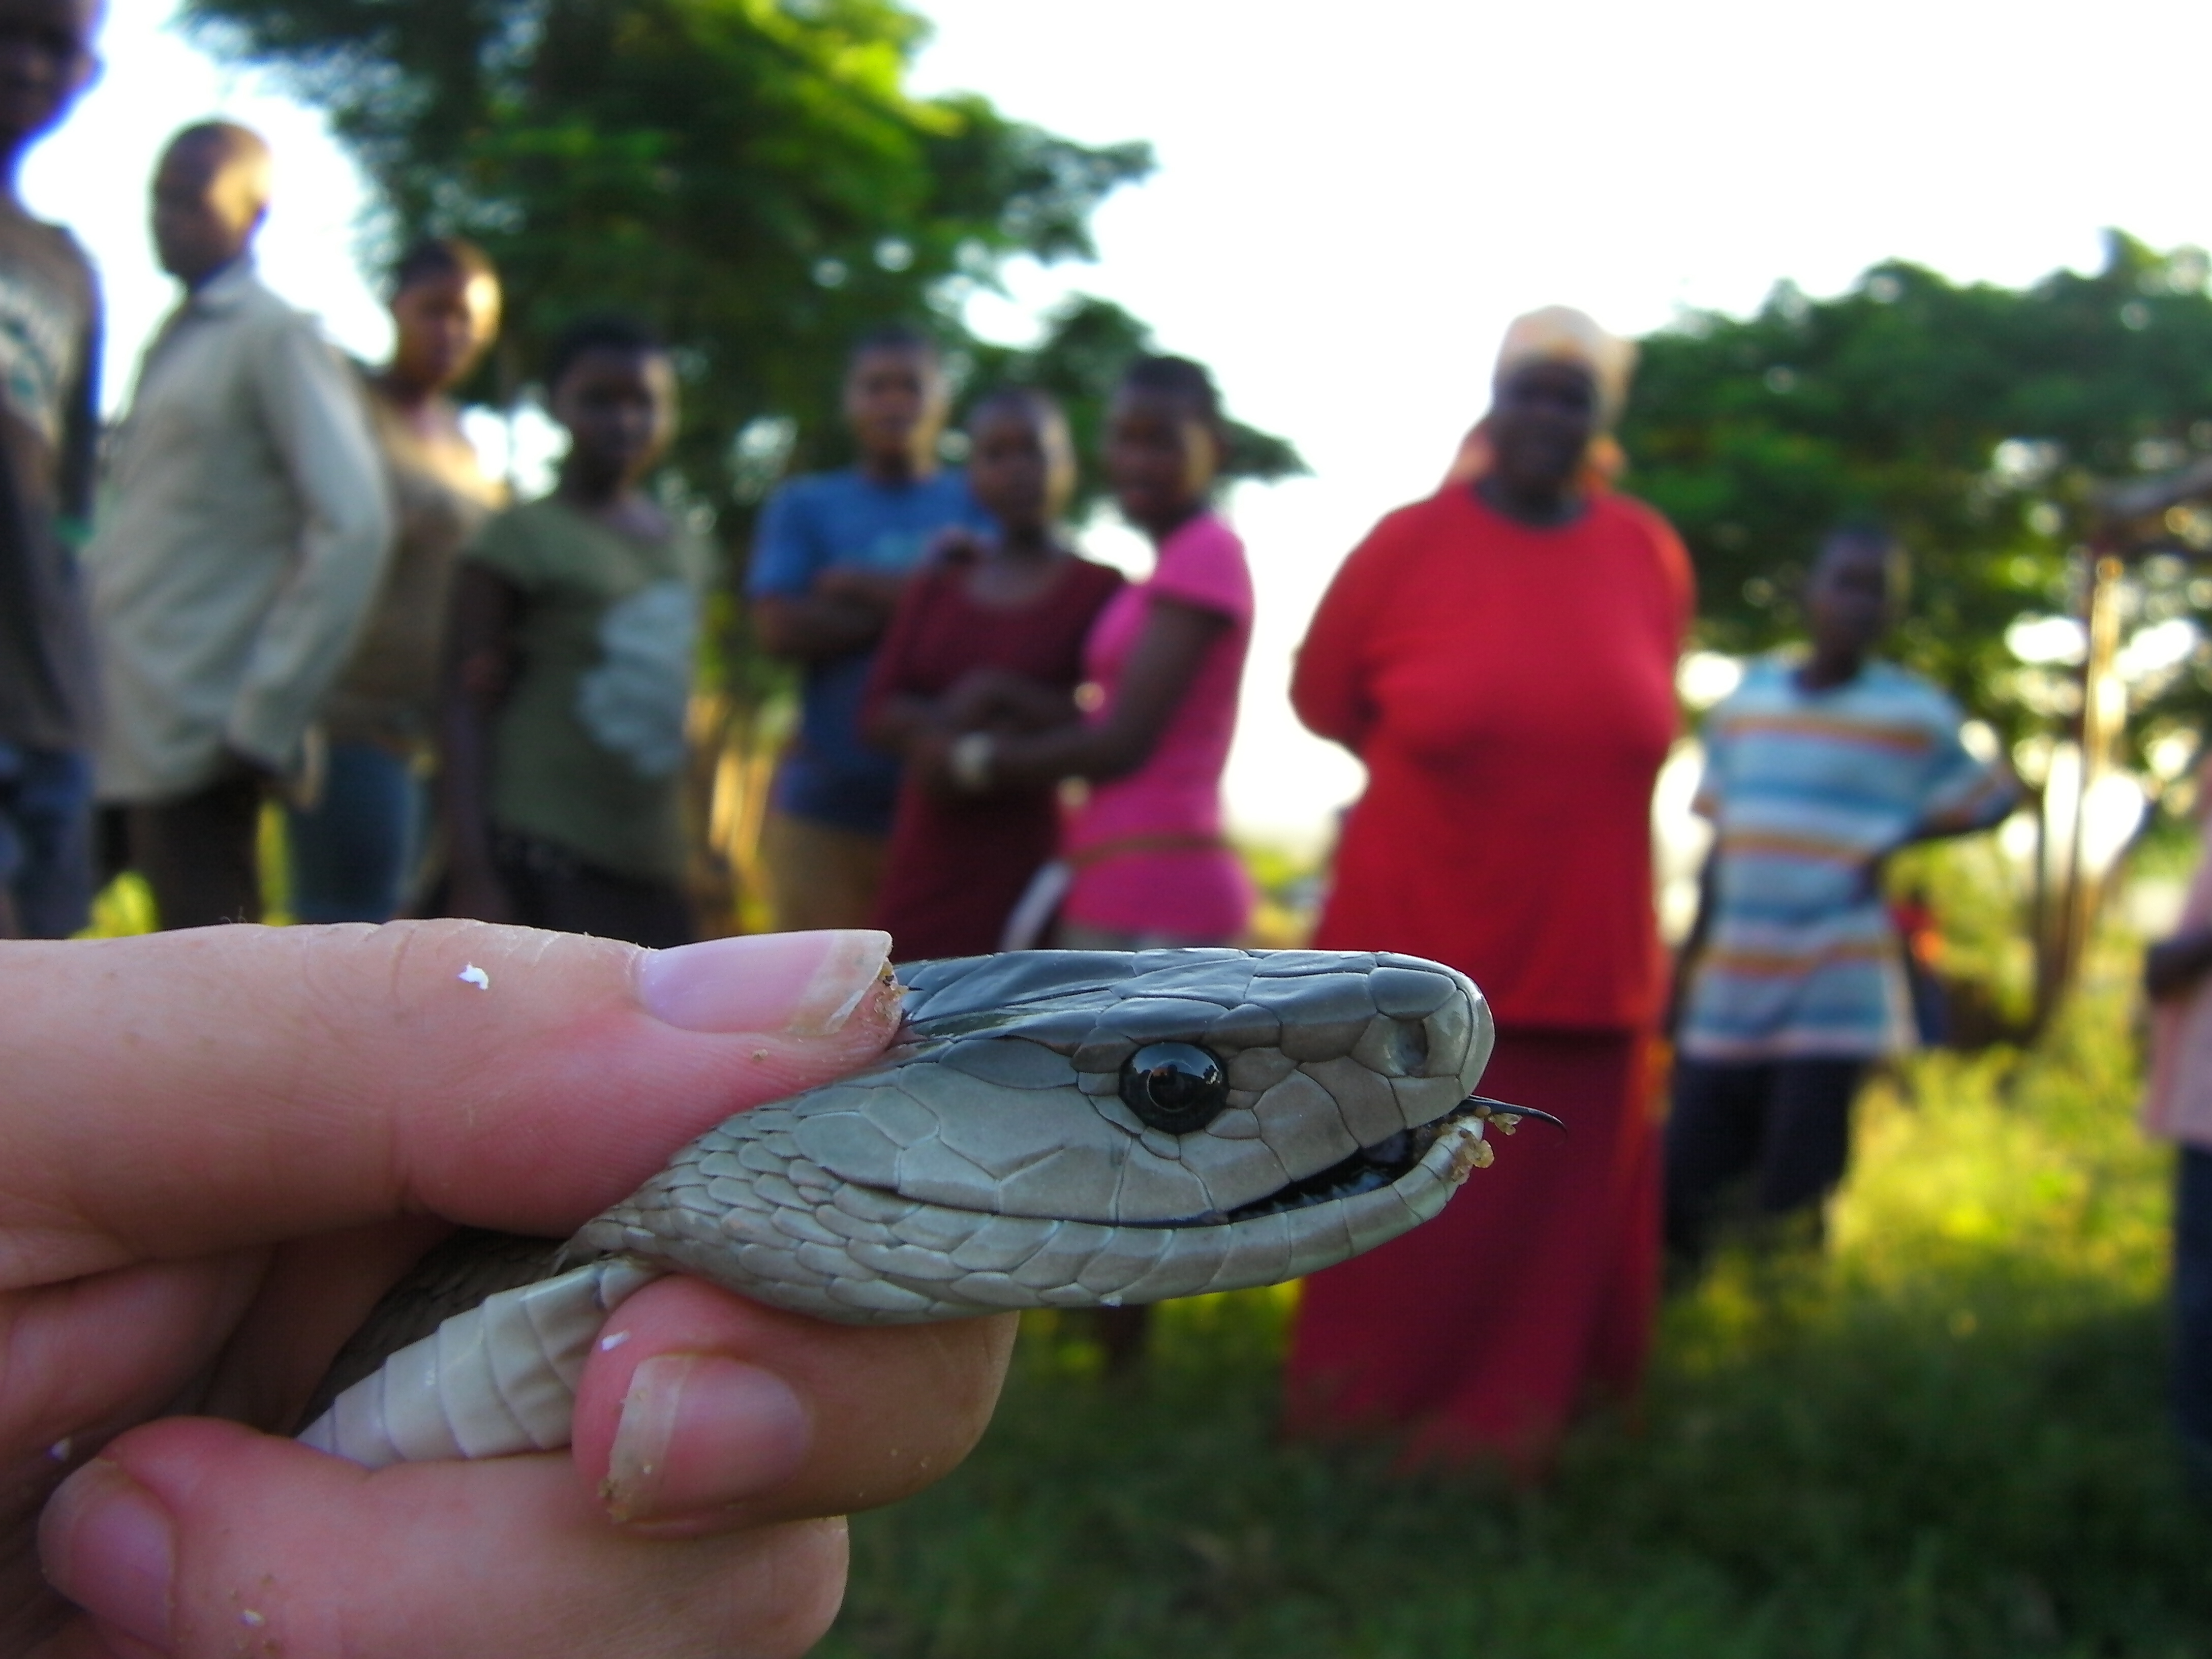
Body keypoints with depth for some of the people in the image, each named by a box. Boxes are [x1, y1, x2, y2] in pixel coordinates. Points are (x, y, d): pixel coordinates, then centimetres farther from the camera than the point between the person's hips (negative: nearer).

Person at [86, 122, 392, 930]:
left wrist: (264, 719, -17)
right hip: (122, 733, 8)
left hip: (192, 742, -8)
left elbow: (354, 528, -16)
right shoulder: (173, 341, 21)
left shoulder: (277, 339, -5)